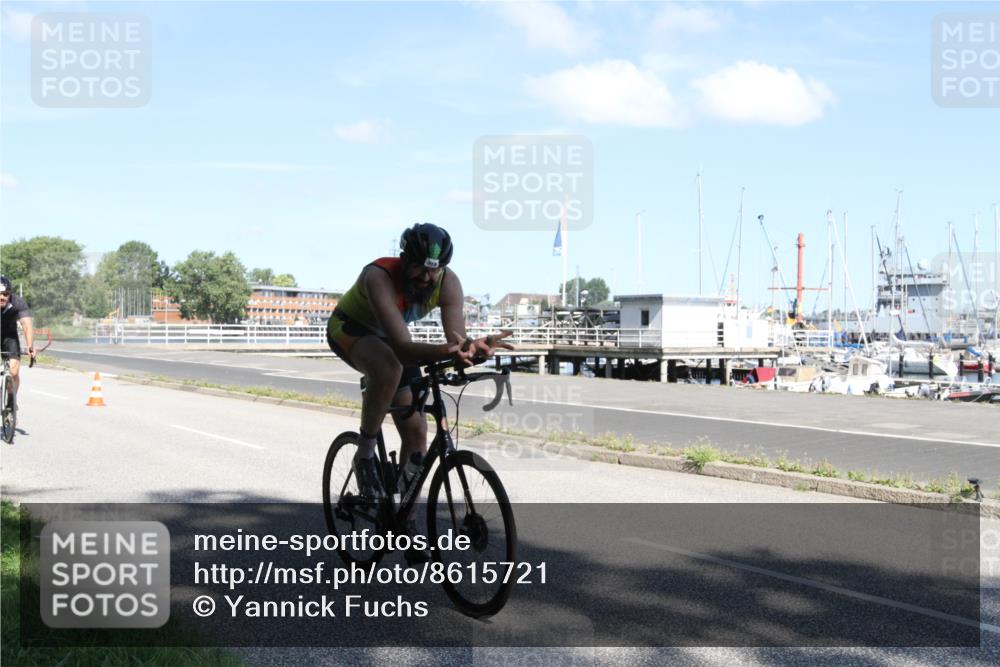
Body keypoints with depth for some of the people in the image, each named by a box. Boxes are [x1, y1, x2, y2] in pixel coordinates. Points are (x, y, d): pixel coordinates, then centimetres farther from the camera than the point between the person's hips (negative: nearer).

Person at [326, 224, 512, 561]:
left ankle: (407, 521, 11)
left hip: (389, 339, 5)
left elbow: (457, 337, -32)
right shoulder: (379, 276, -38)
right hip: (349, 330, -5)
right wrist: (446, 351, -64)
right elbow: (403, 348, -47)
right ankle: (365, 454, -19)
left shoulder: (448, 283, -23)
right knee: (390, 367, -40)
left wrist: (473, 349, -56)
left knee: (416, 432, -3)